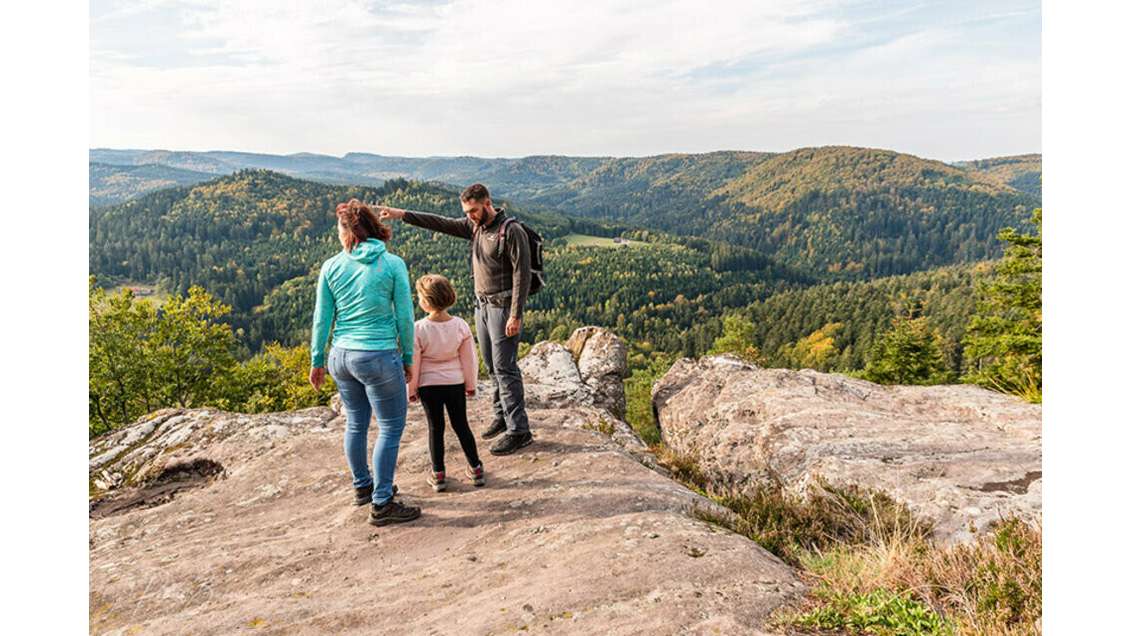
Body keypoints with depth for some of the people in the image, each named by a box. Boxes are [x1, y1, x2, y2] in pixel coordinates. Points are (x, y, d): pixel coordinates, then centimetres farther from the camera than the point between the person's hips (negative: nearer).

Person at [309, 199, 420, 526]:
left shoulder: (331, 267, 1)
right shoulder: (393, 264, -7)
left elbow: (322, 318, 4)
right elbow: (405, 317, -6)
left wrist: (317, 360, 15)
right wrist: (408, 358, 5)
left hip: (342, 356, 5)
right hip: (379, 356, -5)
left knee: (356, 423, 20)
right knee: (391, 427, 5)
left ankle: (362, 486, 37)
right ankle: (381, 504, 7)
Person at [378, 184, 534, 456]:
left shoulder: (512, 232, -15)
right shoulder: (473, 227, 8)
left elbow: (521, 275, -17)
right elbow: (440, 223, 6)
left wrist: (515, 315, -20)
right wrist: (401, 214, -3)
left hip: (503, 308, -8)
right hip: (482, 305, 8)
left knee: (505, 368, -7)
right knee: (492, 366, 14)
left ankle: (518, 430, -1)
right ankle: (502, 416, 28)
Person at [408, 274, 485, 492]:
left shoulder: (419, 328, -17)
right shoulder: (460, 325, -9)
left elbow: (413, 363, -9)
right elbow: (468, 359, -2)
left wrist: (411, 389, 4)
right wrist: (471, 384, 11)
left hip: (429, 385, -2)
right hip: (455, 383, 2)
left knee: (435, 428, 10)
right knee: (461, 425, 13)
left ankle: (438, 474, 16)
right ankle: (476, 469, 18)